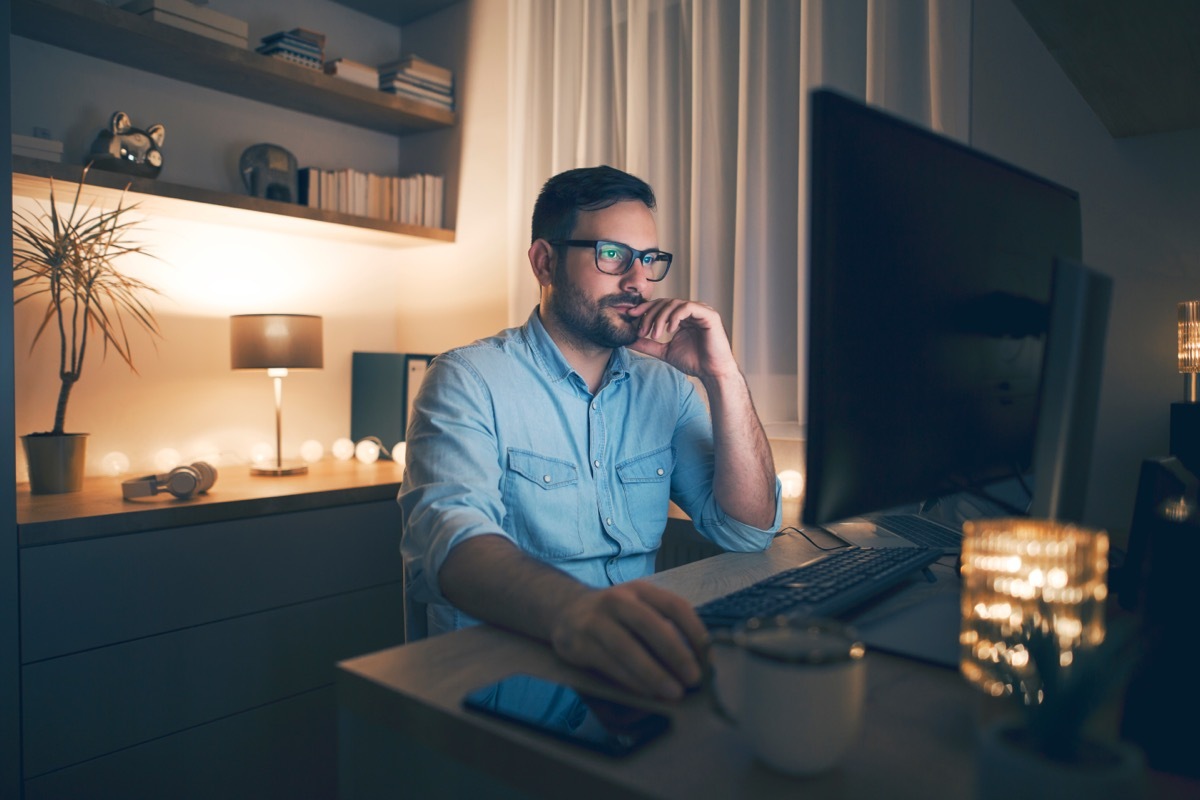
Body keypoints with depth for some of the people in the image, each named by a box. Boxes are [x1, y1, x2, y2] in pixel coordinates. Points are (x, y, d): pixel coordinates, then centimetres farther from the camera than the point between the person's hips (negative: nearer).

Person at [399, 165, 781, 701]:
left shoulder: (664, 387, 9)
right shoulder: (468, 380, -8)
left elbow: (749, 530, 2)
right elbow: (449, 535, -26)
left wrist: (722, 375, -9)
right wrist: (570, 611, -47)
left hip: (639, 666, 5)